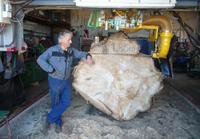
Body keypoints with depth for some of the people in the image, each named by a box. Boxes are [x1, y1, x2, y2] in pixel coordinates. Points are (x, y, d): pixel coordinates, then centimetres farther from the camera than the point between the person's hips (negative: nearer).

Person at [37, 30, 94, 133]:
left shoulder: (71, 50, 1)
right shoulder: (53, 50, -15)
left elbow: (81, 54, 15)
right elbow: (40, 60, -16)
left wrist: (88, 56, -6)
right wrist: (51, 70, -21)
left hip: (66, 81, 5)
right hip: (55, 81, -5)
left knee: (66, 102, 5)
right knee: (56, 103, 10)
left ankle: (50, 119, 24)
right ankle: (58, 122, 33)